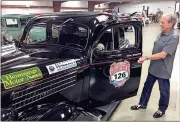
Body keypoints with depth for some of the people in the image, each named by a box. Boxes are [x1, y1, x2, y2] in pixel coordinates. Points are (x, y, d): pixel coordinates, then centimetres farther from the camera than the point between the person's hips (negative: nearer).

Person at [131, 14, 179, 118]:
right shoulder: (162, 33, 2)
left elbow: (162, 55, -27)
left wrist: (146, 58, -22)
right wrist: (147, 59, 12)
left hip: (163, 70, -8)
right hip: (153, 67, 8)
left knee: (164, 91, 14)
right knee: (147, 86, 19)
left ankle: (162, 109, 35)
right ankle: (142, 104, 38)